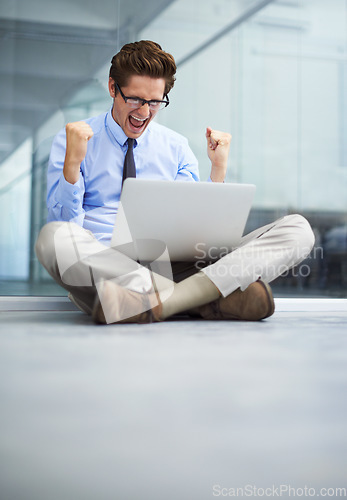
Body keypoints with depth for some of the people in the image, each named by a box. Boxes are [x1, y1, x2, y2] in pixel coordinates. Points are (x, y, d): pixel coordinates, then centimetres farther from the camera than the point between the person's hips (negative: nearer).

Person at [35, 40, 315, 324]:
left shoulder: (176, 148, 18)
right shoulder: (74, 140, 9)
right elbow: (64, 224, -2)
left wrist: (218, 170, 4)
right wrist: (72, 163, -15)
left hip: (172, 265, 3)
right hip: (103, 266, -2)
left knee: (298, 229, -14)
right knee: (54, 236, -39)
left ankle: (166, 300, -36)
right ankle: (214, 296, -36)